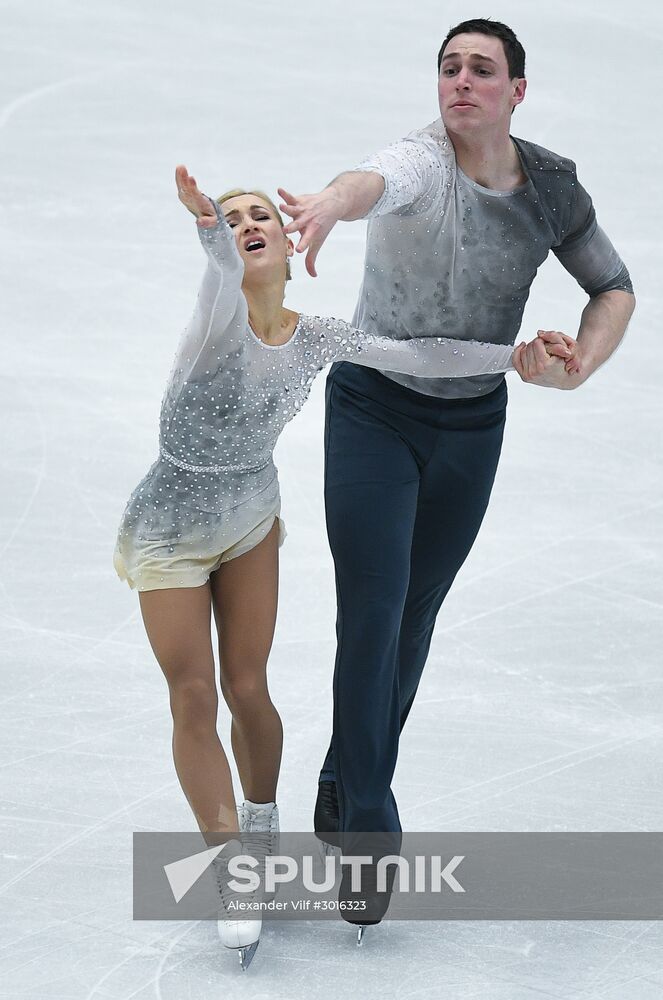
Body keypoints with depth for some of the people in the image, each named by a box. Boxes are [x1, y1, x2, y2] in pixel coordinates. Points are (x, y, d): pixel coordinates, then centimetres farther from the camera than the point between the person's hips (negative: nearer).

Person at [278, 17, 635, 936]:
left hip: (470, 426, 4)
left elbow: (614, 288, 6)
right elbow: (381, 181, -49)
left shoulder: (551, 186, -6)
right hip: (373, 411, -4)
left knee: (416, 620, 12)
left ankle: (349, 791, 31)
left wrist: (578, 370, -15)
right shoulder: (421, 162, -23)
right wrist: (332, 202, -74)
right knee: (371, 617, -12)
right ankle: (367, 825, -3)